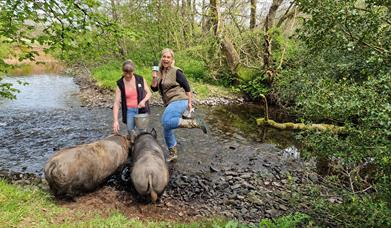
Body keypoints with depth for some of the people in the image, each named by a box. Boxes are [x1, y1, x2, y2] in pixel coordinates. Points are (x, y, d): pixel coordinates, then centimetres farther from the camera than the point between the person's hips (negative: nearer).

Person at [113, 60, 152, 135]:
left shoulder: (141, 79, -2)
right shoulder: (120, 84, -4)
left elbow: (149, 93, 7)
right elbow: (116, 103, -8)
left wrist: (144, 100, -16)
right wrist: (115, 121, -18)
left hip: (142, 110, 0)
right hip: (130, 110, 0)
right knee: (130, 132, -3)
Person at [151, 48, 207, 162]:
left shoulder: (176, 72, -7)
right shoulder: (160, 72, 12)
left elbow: (187, 87, -6)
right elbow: (154, 89, 9)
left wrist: (189, 103, -7)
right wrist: (154, 78, -8)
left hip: (179, 100, -7)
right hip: (170, 103, 7)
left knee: (166, 121, -28)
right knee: (166, 129, 8)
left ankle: (195, 123, -18)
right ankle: (172, 154, 24)